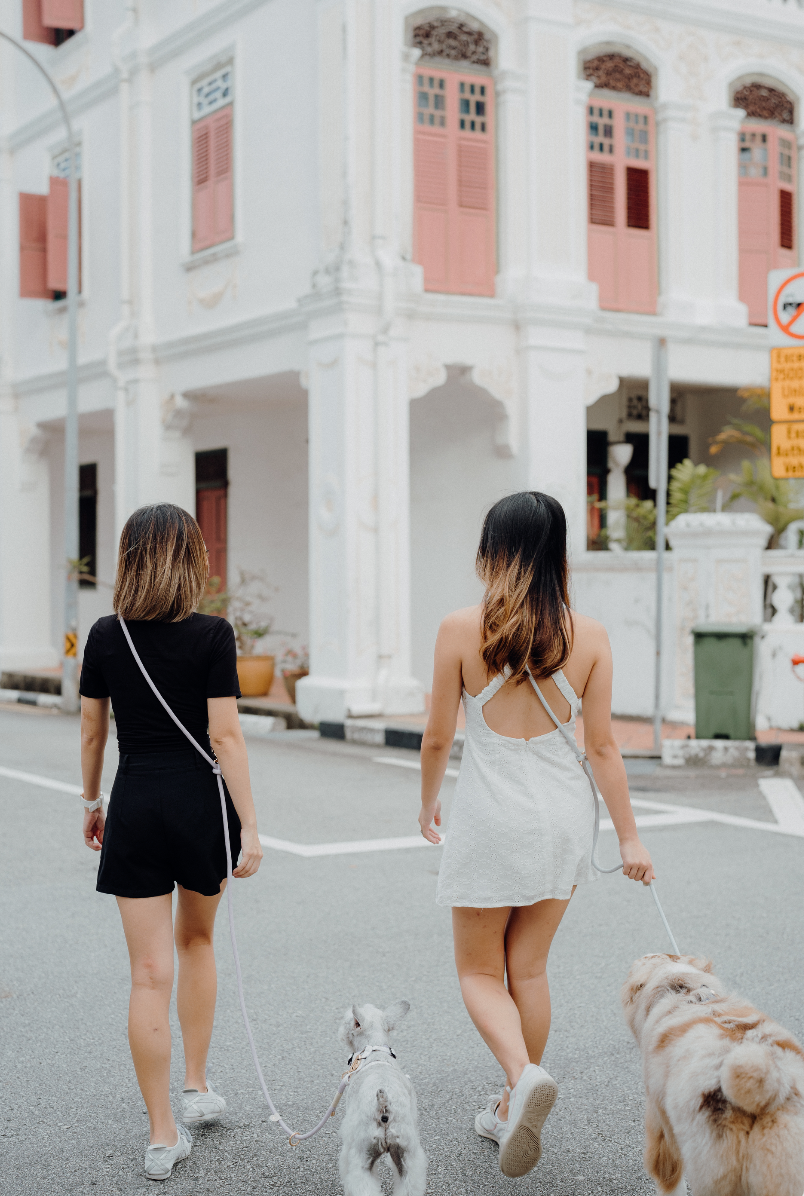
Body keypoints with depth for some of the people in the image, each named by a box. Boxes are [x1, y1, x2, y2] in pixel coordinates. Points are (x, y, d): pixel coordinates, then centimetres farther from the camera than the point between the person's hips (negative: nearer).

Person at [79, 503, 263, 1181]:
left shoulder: (105, 637, 0)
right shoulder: (212, 635, -9)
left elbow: (92, 732, 8)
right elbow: (225, 736, -13)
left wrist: (92, 802, 22)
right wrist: (249, 825, -10)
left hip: (136, 805, 1)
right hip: (200, 801, -1)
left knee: (151, 973, 2)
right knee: (197, 940, 24)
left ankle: (164, 1137, 4)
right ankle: (198, 1087, 29)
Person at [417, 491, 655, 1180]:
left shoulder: (460, 631, -11)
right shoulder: (589, 636, -5)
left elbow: (438, 738, -3)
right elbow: (602, 746, -3)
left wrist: (428, 803, 15)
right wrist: (629, 837, 5)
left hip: (489, 812, -3)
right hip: (563, 812, 3)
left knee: (480, 972, 11)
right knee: (530, 969, 17)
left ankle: (523, 1077, -15)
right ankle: (512, 1112, 27)